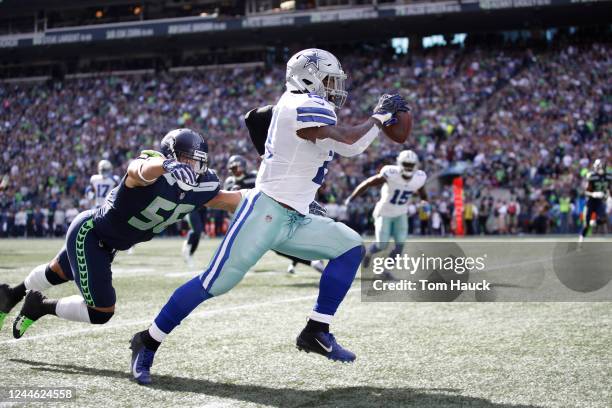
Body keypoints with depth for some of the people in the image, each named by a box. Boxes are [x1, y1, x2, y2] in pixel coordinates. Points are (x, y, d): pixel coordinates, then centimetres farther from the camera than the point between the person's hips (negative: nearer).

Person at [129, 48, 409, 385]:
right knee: (215, 283, -8)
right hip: (265, 211, -10)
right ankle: (147, 342, 5)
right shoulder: (305, 106, -13)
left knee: (350, 248, 3)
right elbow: (348, 144, -16)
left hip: (294, 221, 10)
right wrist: (378, 117, -1)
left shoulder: (302, 107, 16)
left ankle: (316, 332, 2)